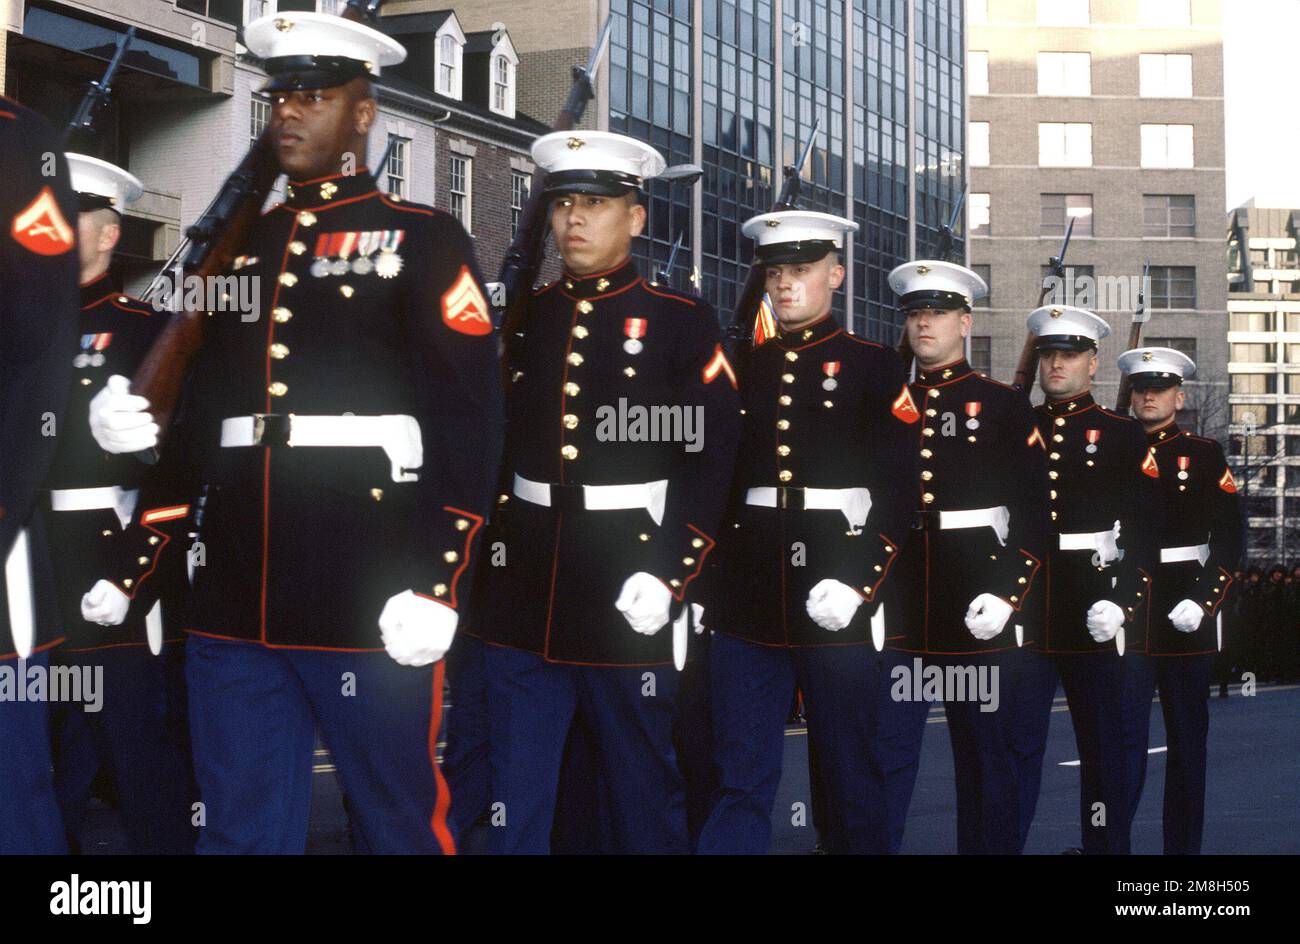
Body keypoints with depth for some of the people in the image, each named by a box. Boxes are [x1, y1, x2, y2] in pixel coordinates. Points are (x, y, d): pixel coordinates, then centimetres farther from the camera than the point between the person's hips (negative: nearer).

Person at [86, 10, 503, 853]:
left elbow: (469, 420, -7)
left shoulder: (422, 240, 1)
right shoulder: (240, 248, 17)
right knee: (239, 832, 9)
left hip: (368, 606, -5)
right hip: (234, 605, 5)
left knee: (401, 823, 6)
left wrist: (434, 584, -15)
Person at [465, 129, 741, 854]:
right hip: (523, 593, 4)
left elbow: (713, 459, -7)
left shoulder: (681, 321, -2)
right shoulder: (525, 316, 11)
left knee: (644, 793, 8)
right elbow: (496, 441, 16)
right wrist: (491, 542, 6)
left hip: (626, 598, -4)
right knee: (515, 801, 8)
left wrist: (668, 575, -15)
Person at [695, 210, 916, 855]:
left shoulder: (872, 368, 3)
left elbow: (898, 490, -4)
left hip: (835, 599, -2)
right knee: (741, 776, 0)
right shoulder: (741, 366, 13)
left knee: (848, 770, 7)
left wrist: (860, 583, -15)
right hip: (746, 596, 3)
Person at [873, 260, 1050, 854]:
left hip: (979, 609, -2)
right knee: (886, 752, 0)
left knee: (987, 755, 6)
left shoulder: (1004, 407, 3)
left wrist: (1005, 593, -12)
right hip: (896, 603, 2)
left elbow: (1034, 513, -2)